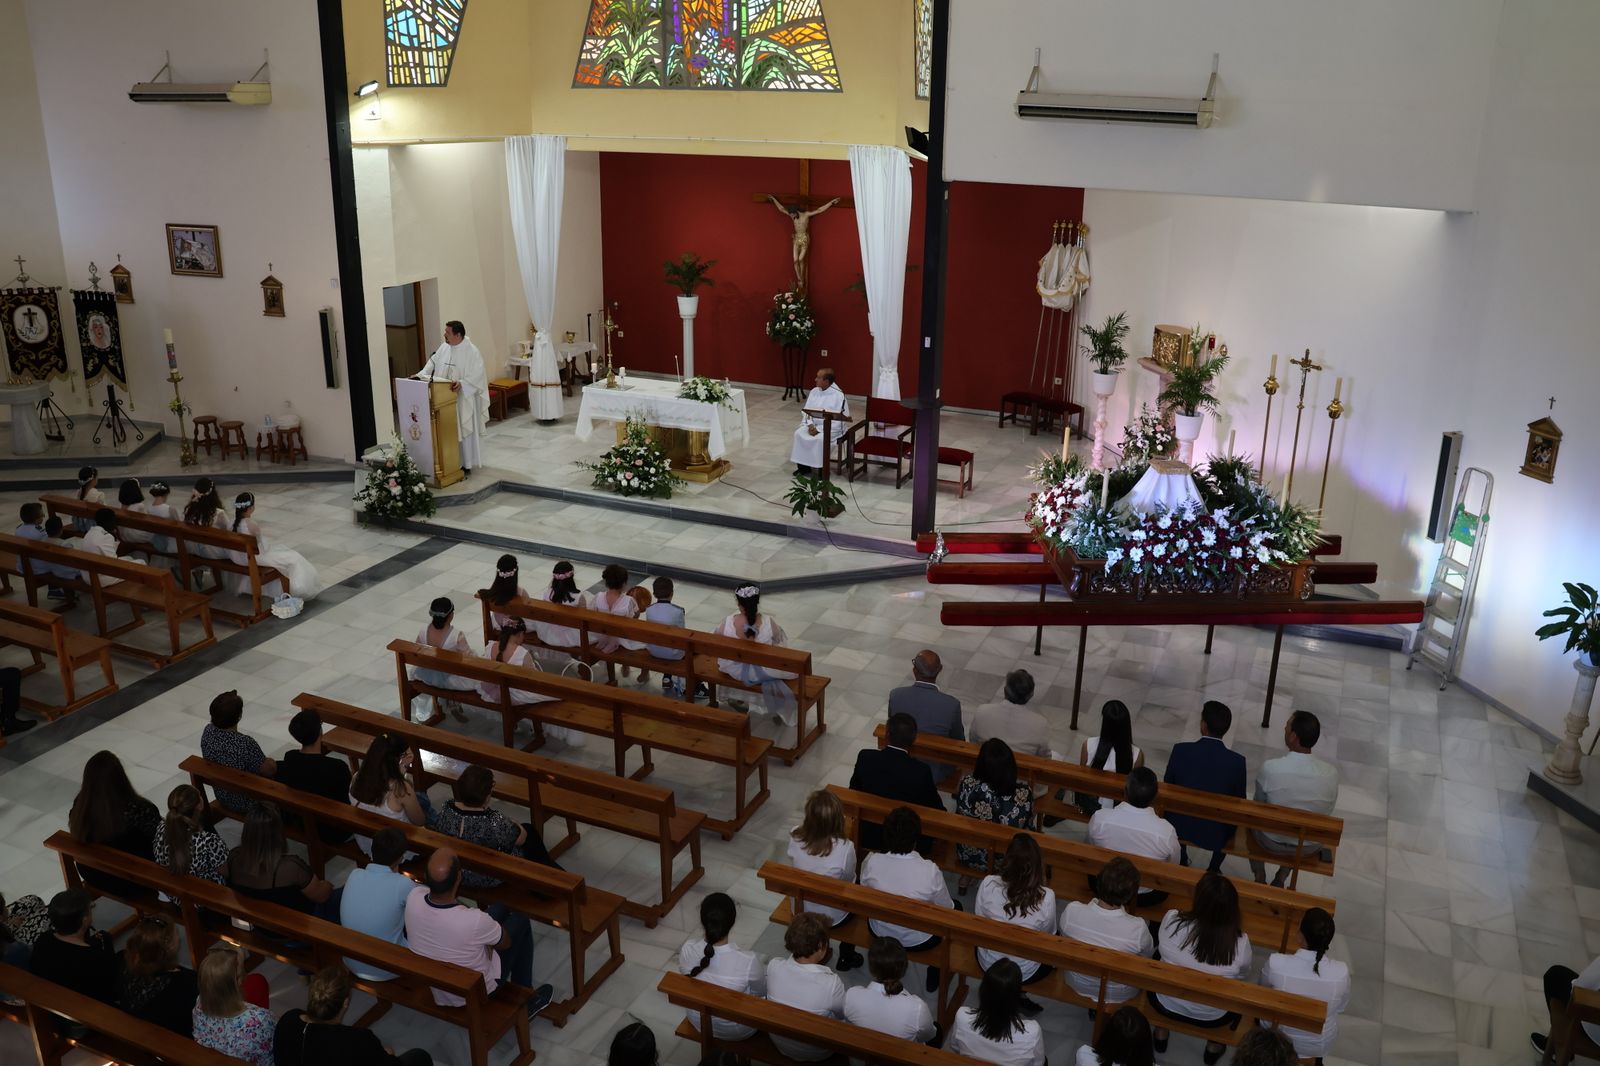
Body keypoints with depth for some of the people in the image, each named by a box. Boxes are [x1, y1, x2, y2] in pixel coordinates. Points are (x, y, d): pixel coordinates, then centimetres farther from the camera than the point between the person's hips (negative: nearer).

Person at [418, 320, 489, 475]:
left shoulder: (472, 351, -14)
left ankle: (467, 464, 9)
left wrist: (461, 383, -32)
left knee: (464, 431, 1)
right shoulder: (444, 347, 6)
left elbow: (477, 375, -19)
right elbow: (433, 363, 12)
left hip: (464, 399, -6)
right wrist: (421, 374, -4)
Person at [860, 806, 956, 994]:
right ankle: (935, 975, 37)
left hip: (880, 933, 3)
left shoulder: (871, 862, -25)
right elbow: (947, 909, -14)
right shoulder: (930, 871, -32)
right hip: (917, 942, -3)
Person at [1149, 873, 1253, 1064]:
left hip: (1166, 1004, 1)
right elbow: (1243, 972, -5)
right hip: (1211, 1017, 0)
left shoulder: (1171, 920, -27)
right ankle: (1214, 1047, 39)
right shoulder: (1240, 943, -28)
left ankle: (1161, 1035, 42)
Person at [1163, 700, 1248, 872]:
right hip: (1215, 833, -1)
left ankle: (1182, 863, 46)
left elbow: (1167, 786, -5)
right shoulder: (1237, 762, -21)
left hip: (1180, 826, 1)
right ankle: (1213, 870, 36)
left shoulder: (1180, 750, -20)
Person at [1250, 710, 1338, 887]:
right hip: (1309, 847, 2)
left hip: (1271, 842, -2)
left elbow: (1259, 804, -8)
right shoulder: (1331, 773, -23)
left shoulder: (1269, 768, -28)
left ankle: (1260, 878, 38)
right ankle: (1280, 880, 41)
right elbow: (1327, 812, -4)